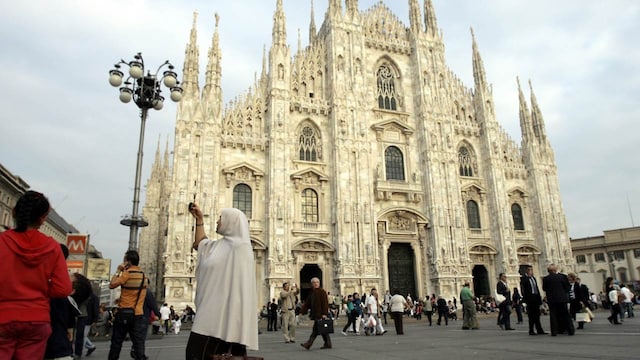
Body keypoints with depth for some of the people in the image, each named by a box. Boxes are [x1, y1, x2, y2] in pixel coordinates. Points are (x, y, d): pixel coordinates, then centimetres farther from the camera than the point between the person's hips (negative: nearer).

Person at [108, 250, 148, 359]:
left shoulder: (127, 273, -12)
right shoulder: (143, 275, 9)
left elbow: (111, 285, -7)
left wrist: (118, 271, 0)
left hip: (125, 312, -4)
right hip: (138, 314, 4)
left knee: (116, 341, 13)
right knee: (139, 343, 0)